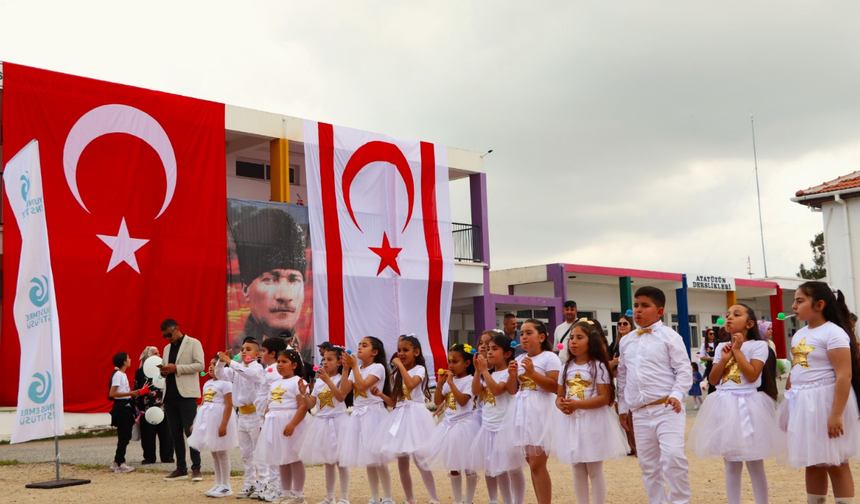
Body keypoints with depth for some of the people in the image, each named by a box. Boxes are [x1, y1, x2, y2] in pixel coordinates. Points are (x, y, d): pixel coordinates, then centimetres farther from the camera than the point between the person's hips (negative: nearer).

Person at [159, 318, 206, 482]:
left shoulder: (193, 343, 0)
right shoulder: (167, 348, 21)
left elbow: (200, 365, -10)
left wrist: (176, 368, -16)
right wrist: (164, 371, 0)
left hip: (186, 394, -7)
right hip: (170, 395, 7)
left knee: (190, 431, -7)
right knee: (175, 434, 8)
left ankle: (196, 469, -3)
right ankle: (181, 469, 13)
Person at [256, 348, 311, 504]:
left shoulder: (297, 382, -9)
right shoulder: (274, 384, 16)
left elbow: (303, 406, -18)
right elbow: (269, 406, 20)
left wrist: (292, 424, -26)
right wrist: (264, 424, 12)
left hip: (290, 422, -8)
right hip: (274, 424, 8)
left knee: (294, 459, -2)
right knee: (281, 460, 13)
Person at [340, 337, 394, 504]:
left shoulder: (378, 367, -8)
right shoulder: (356, 369, 13)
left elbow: (363, 385, -21)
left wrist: (354, 366, -15)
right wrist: (346, 368, -3)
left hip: (373, 413, -7)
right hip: (358, 415, 7)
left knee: (378, 458, -6)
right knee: (367, 459, 11)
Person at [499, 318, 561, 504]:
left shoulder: (549, 357, -6)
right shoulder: (520, 359, 14)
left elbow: (555, 387, -15)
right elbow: (512, 390, 13)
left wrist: (532, 373, -19)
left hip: (540, 412, -7)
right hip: (523, 412, 7)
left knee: (537, 464, -10)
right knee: (532, 463, 10)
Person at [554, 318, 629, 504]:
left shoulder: (598, 366, -8)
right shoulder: (566, 368, 9)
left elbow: (604, 398, -14)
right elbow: (559, 396, 12)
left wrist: (577, 404, -22)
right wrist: (561, 404, -12)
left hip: (593, 421, -6)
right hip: (571, 422, 6)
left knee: (594, 469, 0)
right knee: (578, 470, 11)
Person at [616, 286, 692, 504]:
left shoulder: (669, 336, -3)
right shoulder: (626, 342, 12)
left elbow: (684, 370, -6)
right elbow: (623, 376, 19)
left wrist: (677, 395, -19)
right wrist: (622, 407, 18)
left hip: (667, 409, -5)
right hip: (641, 412, 5)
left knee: (673, 456, -18)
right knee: (648, 464, 10)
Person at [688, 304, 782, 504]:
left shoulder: (758, 345, -5)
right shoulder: (721, 347, 11)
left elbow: (752, 375, -17)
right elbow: (713, 379, 7)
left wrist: (737, 350, -13)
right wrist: (724, 359, -6)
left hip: (746, 405, -5)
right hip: (724, 405, 5)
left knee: (754, 463, 2)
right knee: (731, 464, 11)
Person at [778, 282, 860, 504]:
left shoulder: (833, 333, -14)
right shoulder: (799, 334, 12)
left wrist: (837, 413, -24)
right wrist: (790, 400, 15)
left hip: (825, 401, -8)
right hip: (803, 404, 8)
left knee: (835, 463, 0)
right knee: (812, 462, 14)